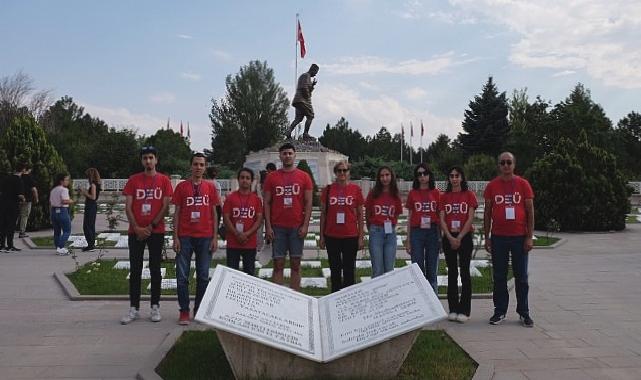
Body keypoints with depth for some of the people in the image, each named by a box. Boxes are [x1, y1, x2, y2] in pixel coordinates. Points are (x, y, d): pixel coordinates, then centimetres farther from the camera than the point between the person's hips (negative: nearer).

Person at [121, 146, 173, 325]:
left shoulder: (164, 180, 2)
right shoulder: (133, 180, 5)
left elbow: (165, 206, -3)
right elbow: (128, 207, 1)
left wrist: (150, 227, -9)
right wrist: (137, 228, -10)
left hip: (156, 231, -1)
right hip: (136, 231, 1)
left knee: (155, 269, 5)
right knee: (135, 269, 3)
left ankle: (155, 307, 12)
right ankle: (134, 308, 10)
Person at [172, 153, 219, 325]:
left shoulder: (210, 187, 8)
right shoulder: (181, 186, 5)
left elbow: (214, 213, 9)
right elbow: (177, 213, 5)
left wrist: (215, 237, 2)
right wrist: (175, 237, -2)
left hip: (205, 237, 1)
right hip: (185, 237, -1)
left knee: (203, 276, 5)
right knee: (182, 276, -1)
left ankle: (199, 310, 16)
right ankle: (184, 311, 9)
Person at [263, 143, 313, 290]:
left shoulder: (304, 176, 6)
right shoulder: (271, 177, 6)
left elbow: (308, 202, 4)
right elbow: (267, 203, 6)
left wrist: (305, 225, -5)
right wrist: (268, 227, -2)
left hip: (297, 227, 0)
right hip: (278, 227, 0)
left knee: (295, 263, 4)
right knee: (278, 264, 1)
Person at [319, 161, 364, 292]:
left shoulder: (356, 189, 0)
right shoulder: (328, 189, 2)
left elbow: (360, 214, 4)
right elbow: (323, 213, 7)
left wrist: (361, 236, 0)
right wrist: (322, 236, 4)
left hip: (351, 236, -1)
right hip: (332, 236, 1)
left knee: (349, 269, 8)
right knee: (335, 269, 10)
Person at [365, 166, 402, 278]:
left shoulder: (395, 195, 4)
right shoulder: (373, 193, -2)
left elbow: (396, 215, 13)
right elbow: (367, 214, 7)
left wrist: (391, 227, 5)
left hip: (390, 233, 2)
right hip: (376, 232, -2)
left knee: (389, 270, 8)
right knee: (377, 270, 1)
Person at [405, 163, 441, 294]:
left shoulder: (436, 192, 5)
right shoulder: (412, 193, 6)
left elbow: (440, 215, 8)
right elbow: (410, 217, 8)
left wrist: (441, 236, 2)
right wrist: (408, 240, 5)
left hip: (433, 232, 0)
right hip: (417, 232, 0)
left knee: (432, 271, 6)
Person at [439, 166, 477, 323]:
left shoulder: (469, 195, 2)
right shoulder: (444, 197, 8)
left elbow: (470, 219, -5)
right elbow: (442, 219, 1)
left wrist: (459, 238, -11)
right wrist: (450, 237, -10)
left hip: (465, 237, -2)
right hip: (449, 238, 2)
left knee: (464, 272, -1)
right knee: (452, 273, 6)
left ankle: (464, 310, 3)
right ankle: (453, 309, 11)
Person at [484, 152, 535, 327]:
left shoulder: (523, 184, 2)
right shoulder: (492, 186, 4)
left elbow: (530, 212, 2)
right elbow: (487, 213, 7)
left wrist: (530, 237, -4)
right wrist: (486, 238, 3)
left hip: (519, 237, -1)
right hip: (498, 237, 1)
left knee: (521, 276, 7)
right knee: (499, 276, 7)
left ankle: (524, 312, 17)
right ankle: (500, 311, 16)